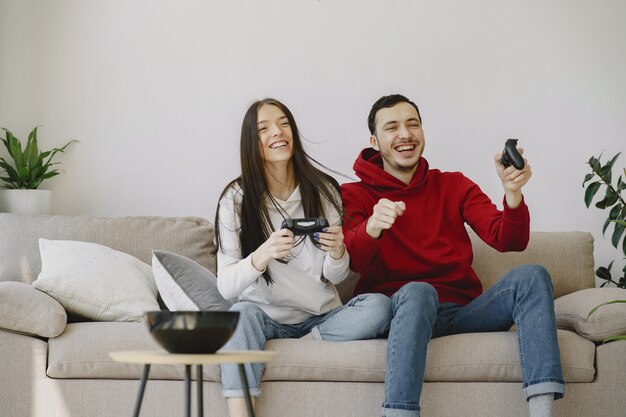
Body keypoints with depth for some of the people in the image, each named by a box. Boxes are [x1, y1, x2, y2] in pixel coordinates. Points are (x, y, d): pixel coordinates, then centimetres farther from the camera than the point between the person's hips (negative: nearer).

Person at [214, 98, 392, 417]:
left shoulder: (323, 190, 0)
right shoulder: (236, 198, -6)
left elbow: (335, 277, 3)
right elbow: (225, 286, -13)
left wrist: (337, 253, -21)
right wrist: (261, 257, -33)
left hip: (322, 317, 2)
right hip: (267, 317, -2)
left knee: (378, 307, -25)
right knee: (241, 314, -35)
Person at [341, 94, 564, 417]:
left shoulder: (454, 185, 17)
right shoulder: (355, 195, 9)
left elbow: (508, 241, 3)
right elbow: (353, 260, -10)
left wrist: (513, 194, -17)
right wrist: (372, 228, -32)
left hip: (463, 310, 4)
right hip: (404, 310, -3)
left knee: (530, 276, -21)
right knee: (418, 291, -37)